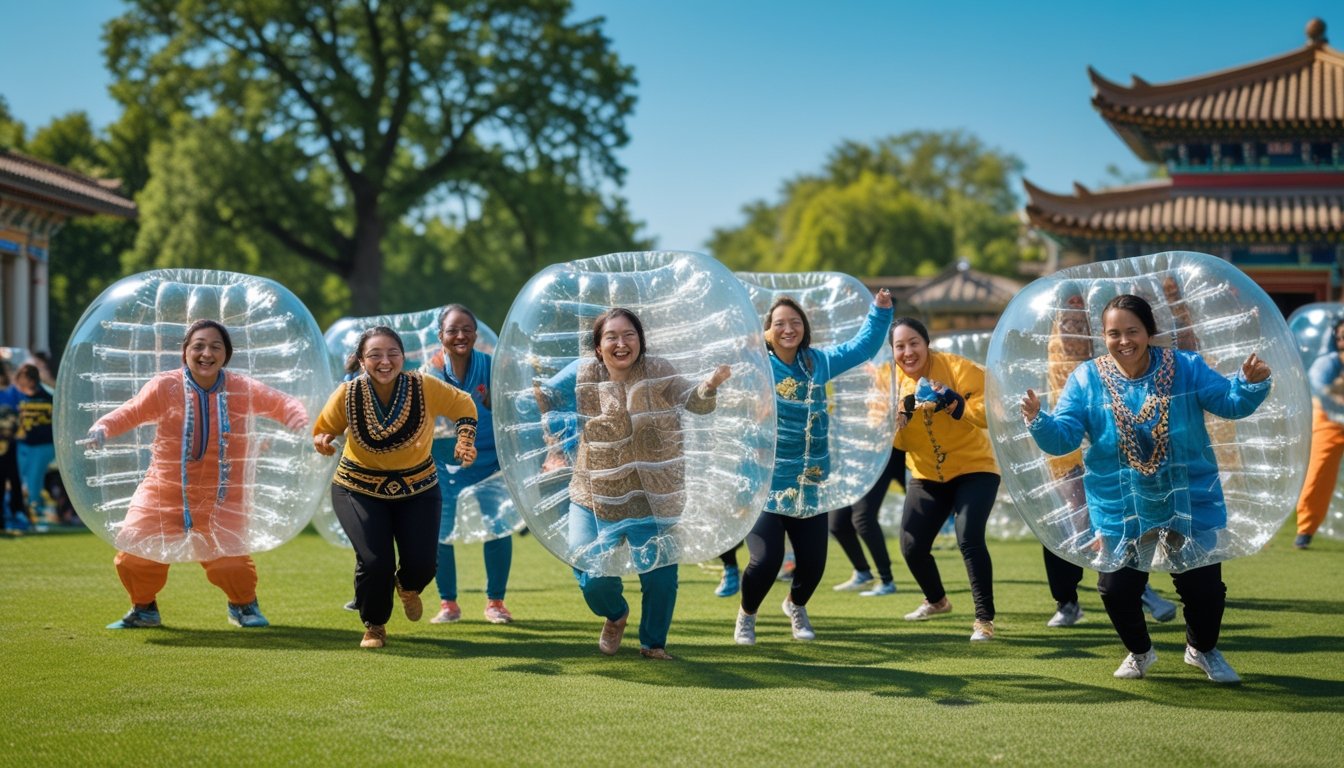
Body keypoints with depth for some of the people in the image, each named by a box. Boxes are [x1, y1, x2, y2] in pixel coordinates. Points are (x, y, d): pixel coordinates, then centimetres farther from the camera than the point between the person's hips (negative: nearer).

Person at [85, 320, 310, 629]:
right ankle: (144, 609, 25)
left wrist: (301, 423, -20)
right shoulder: (164, 387, -7)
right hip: (162, 493, 0)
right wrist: (101, 429, -25)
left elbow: (283, 404, 2)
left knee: (228, 562, -12)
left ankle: (244, 605, 24)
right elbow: (128, 413, -5)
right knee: (135, 554, -8)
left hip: (220, 498, 0)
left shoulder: (242, 389, -3)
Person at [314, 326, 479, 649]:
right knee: (375, 561, -17)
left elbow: (464, 406, 0)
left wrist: (465, 439, -15)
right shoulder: (347, 394, -18)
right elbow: (323, 430, 0)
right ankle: (374, 627, 15)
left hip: (418, 488, 1)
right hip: (359, 489, -1)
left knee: (422, 564, -7)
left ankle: (407, 587, 37)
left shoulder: (425, 387, -18)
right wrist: (322, 442, -23)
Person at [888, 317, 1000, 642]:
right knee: (912, 545, 2)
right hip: (927, 476, 5)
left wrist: (956, 404, -39)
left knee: (969, 538, -23)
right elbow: (896, 441, -4)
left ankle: (984, 619, -10)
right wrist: (901, 415, -25)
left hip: (974, 469, -5)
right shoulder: (892, 382, -5)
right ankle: (936, 600, 33)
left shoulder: (957, 368, -17)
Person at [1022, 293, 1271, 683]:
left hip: (1190, 503, 0)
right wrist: (1038, 420, -33)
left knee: (1204, 585, 4)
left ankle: (1203, 649, 38)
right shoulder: (1087, 379, -8)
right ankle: (1139, 651, 35)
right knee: (1117, 588, 2)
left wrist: (1251, 384, -33)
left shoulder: (1186, 368, -9)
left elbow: (1231, 402, -12)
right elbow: (1062, 437, -11)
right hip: (1120, 510, 0)